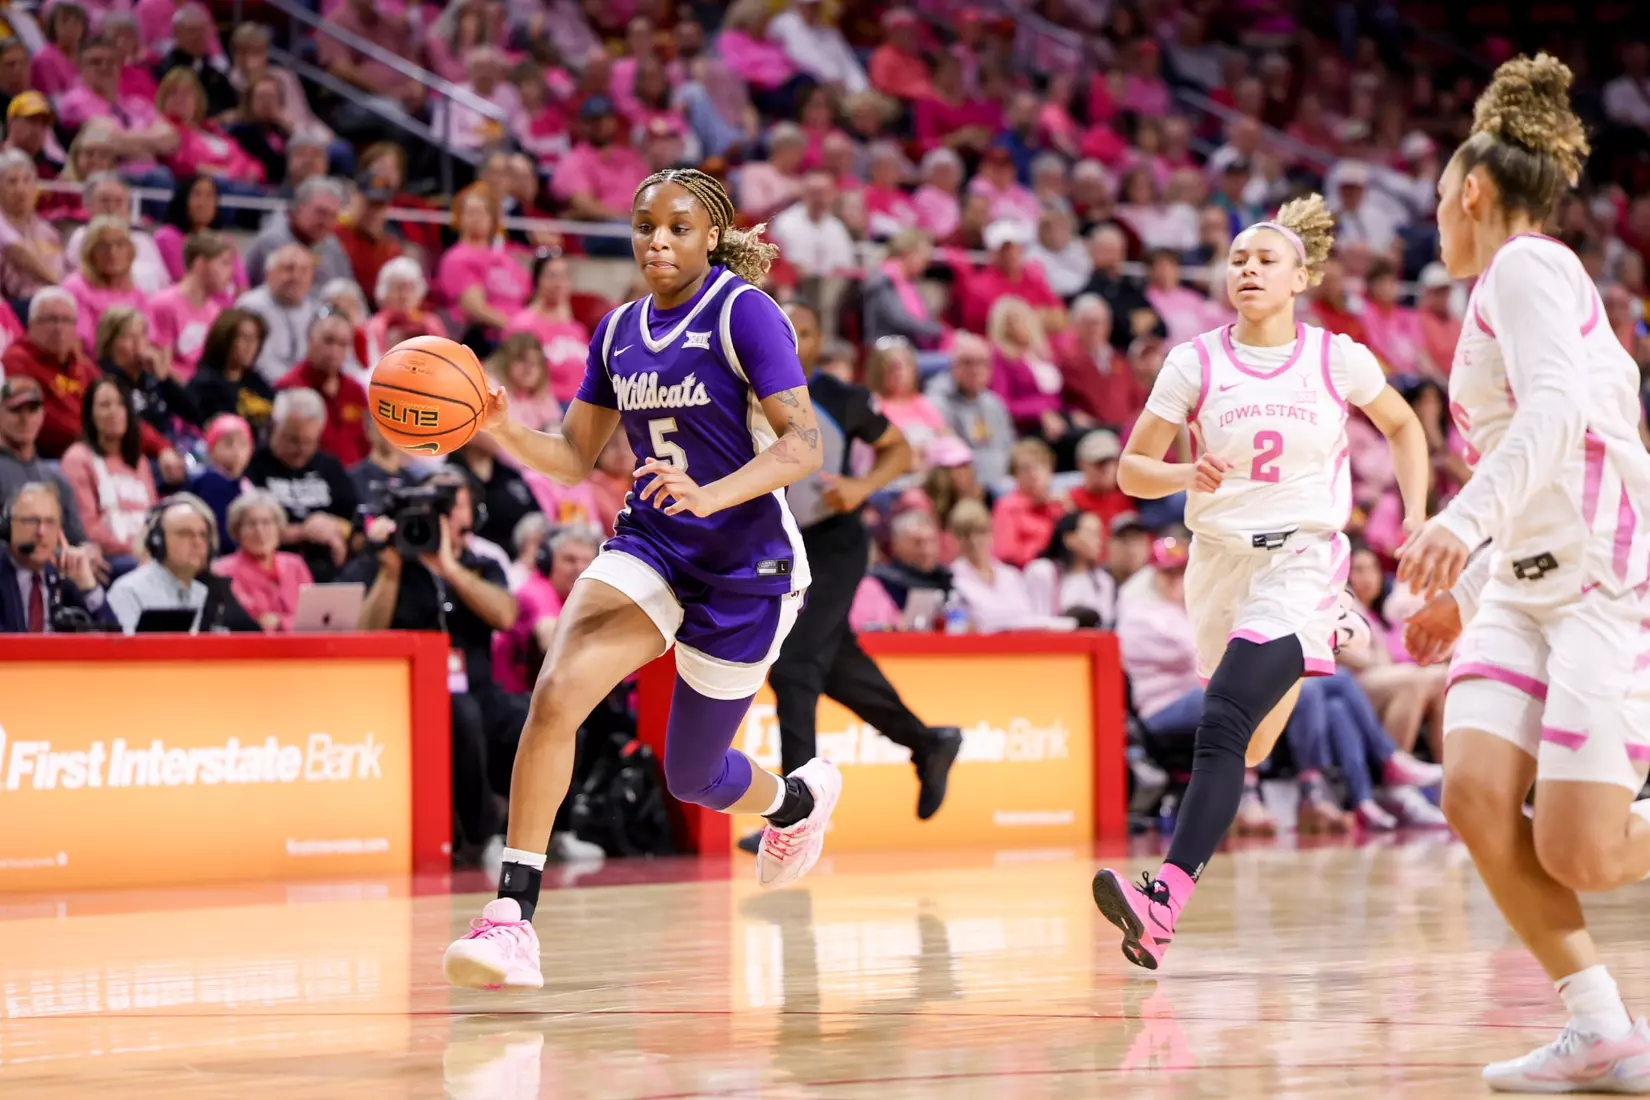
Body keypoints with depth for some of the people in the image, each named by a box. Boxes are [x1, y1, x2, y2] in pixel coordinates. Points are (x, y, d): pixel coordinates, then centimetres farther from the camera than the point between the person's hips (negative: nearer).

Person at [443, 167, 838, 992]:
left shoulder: (743, 312, -13)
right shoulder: (620, 331, 7)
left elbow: (804, 444, -20)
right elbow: (575, 458, 12)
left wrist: (710, 495, -36)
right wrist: (504, 432, -9)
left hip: (745, 563, -4)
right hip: (650, 547, 5)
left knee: (694, 778, 10)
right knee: (556, 691, -23)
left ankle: (798, 796, 47)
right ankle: (512, 913, -22)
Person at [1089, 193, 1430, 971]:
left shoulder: (1338, 359, 0)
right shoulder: (1195, 362, 2)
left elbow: (1402, 426, 18)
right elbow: (1131, 470, 4)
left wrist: (1416, 523, 8)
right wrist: (1187, 475, -17)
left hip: (1303, 563, -4)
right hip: (1220, 562, 4)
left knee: (1223, 726, -23)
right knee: (1250, 748, 12)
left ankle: (1162, 904, -35)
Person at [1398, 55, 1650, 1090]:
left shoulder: (1526, 265, -5)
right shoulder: (1513, 285, 23)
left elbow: (1558, 407, -23)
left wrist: (1468, 519, -36)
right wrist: (1464, 595, 31)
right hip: (1528, 584, 9)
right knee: (1476, 794, -12)